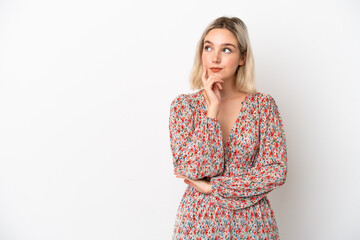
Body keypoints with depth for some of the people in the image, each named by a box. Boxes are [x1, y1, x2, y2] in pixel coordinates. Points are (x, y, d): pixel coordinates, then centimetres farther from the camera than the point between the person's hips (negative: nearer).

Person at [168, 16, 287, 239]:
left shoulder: (263, 104, -5)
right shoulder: (184, 105, -5)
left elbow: (276, 171, -10)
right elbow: (191, 168, -16)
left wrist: (213, 187, -13)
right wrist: (212, 109, -19)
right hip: (199, 221, 0)